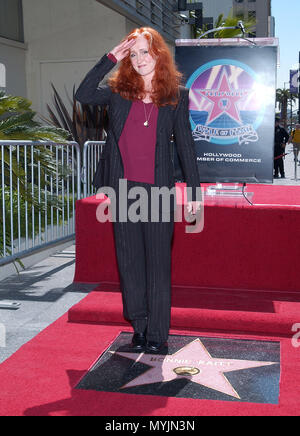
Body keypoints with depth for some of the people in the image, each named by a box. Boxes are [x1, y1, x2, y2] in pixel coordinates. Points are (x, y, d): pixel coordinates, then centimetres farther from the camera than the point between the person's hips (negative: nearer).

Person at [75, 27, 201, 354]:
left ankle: (157, 333, 12)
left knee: (157, 261, 1)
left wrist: (194, 192, 1)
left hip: (158, 189, -2)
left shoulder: (176, 96, 3)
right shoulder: (119, 91, 8)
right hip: (123, 187, 3)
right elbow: (83, 94, -7)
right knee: (130, 259, 9)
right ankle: (139, 327, 22)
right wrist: (110, 58, -6)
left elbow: (185, 144, 4)